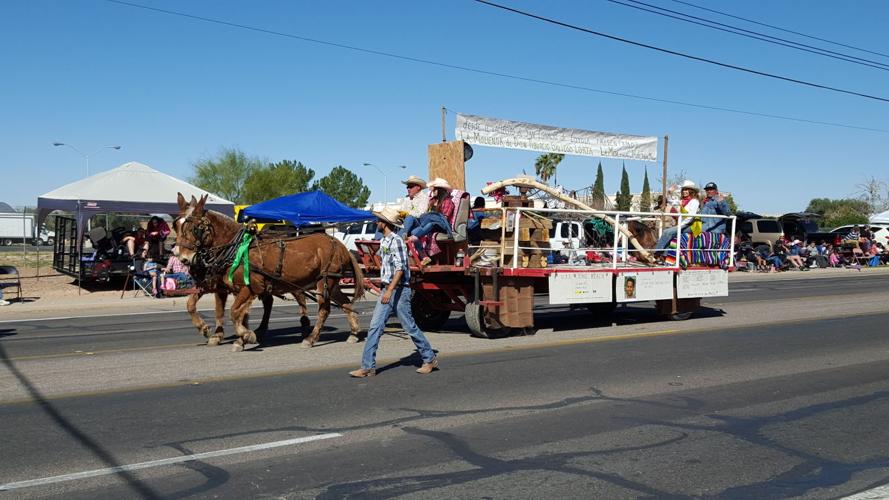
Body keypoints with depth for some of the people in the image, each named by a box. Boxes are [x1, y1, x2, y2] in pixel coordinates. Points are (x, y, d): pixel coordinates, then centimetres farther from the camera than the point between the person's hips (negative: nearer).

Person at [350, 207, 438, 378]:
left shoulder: (396, 241, -15)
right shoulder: (383, 241, 13)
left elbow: (400, 268, -22)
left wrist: (390, 290, -28)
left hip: (399, 290, -9)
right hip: (386, 290, 9)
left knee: (410, 327, 2)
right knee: (375, 327, 2)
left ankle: (430, 360, 17)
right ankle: (368, 367, 4)